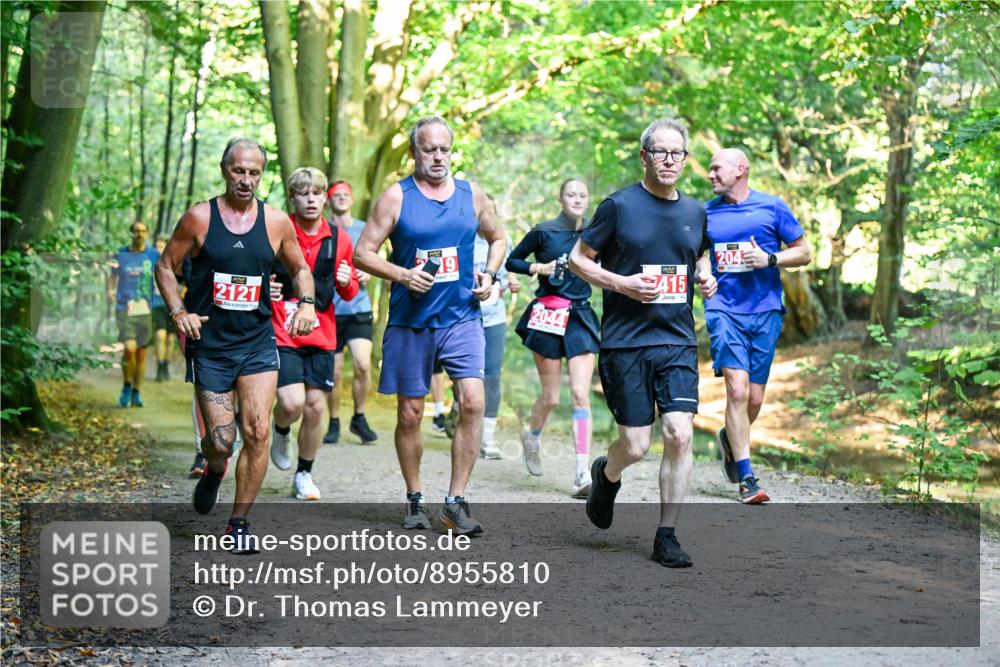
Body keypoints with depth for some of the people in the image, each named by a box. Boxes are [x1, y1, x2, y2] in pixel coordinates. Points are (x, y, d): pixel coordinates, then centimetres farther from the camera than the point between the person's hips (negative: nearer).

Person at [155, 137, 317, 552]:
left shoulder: (276, 222, 2)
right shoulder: (199, 218, -4)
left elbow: (300, 269, 16)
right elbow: (166, 266, 4)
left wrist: (306, 303, -3)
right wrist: (179, 312, -10)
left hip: (258, 343, 1)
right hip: (209, 346, -1)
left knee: (257, 432, -11)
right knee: (221, 440, -2)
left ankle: (239, 522, 4)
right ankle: (214, 471, 37)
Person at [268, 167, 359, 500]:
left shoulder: (339, 239, 5)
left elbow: (349, 292, 14)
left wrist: (346, 282, -9)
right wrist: (264, 289, -16)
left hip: (321, 336, 3)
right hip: (281, 335, -3)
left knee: (315, 407, 4)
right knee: (292, 403, -17)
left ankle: (304, 475, 22)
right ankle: (280, 432, 20)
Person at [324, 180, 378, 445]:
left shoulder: (364, 230, 10)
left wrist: (366, 274, -4)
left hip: (358, 307, 0)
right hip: (329, 308, 0)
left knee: (362, 364, -16)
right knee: (333, 372, 1)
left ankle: (359, 418, 3)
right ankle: (334, 423, 18)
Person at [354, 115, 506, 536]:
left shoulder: (472, 195, 7)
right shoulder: (396, 197, -1)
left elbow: (498, 238, 23)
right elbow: (363, 253, -2)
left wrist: (489, 275, 5)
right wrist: (403, 275, -16)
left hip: (461, 317, 1)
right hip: (410, 321, -1)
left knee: (472, 401, -15)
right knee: (409, 414, 5)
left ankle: (456, 501, -6)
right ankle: (414, 500, 23)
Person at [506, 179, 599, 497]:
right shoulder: (544, 231, -1)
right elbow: (512, 260, 8)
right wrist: (539, 267, -8)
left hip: (580, 318, 2)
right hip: (548, 315, -2)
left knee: (580, 394, -9)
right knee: (551, 397, 3)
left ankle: (583, 474, -12)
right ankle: (532, 434, 38)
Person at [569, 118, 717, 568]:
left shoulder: (695, 212, 10)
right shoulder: (619, 205, -4)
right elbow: (578, 259, 1)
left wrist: (705, 277, 6)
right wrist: (621, 283, -14)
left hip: (678, 342, 3)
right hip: (625, 342, -3)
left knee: (680, 435, -10)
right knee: (635, 447, -2)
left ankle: (666, 537, 2)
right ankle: (606, 473, 35)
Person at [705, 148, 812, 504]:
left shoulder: (772, 207, 4)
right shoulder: (705, 213, 8)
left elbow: (804, 253, 7)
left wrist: (769, 259, -9)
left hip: (765, 313, 1)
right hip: (724, 310, 0)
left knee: (754, 399, 6)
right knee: (737, 390, -16)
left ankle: (729, 438, 39)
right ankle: (747, 479, -12)